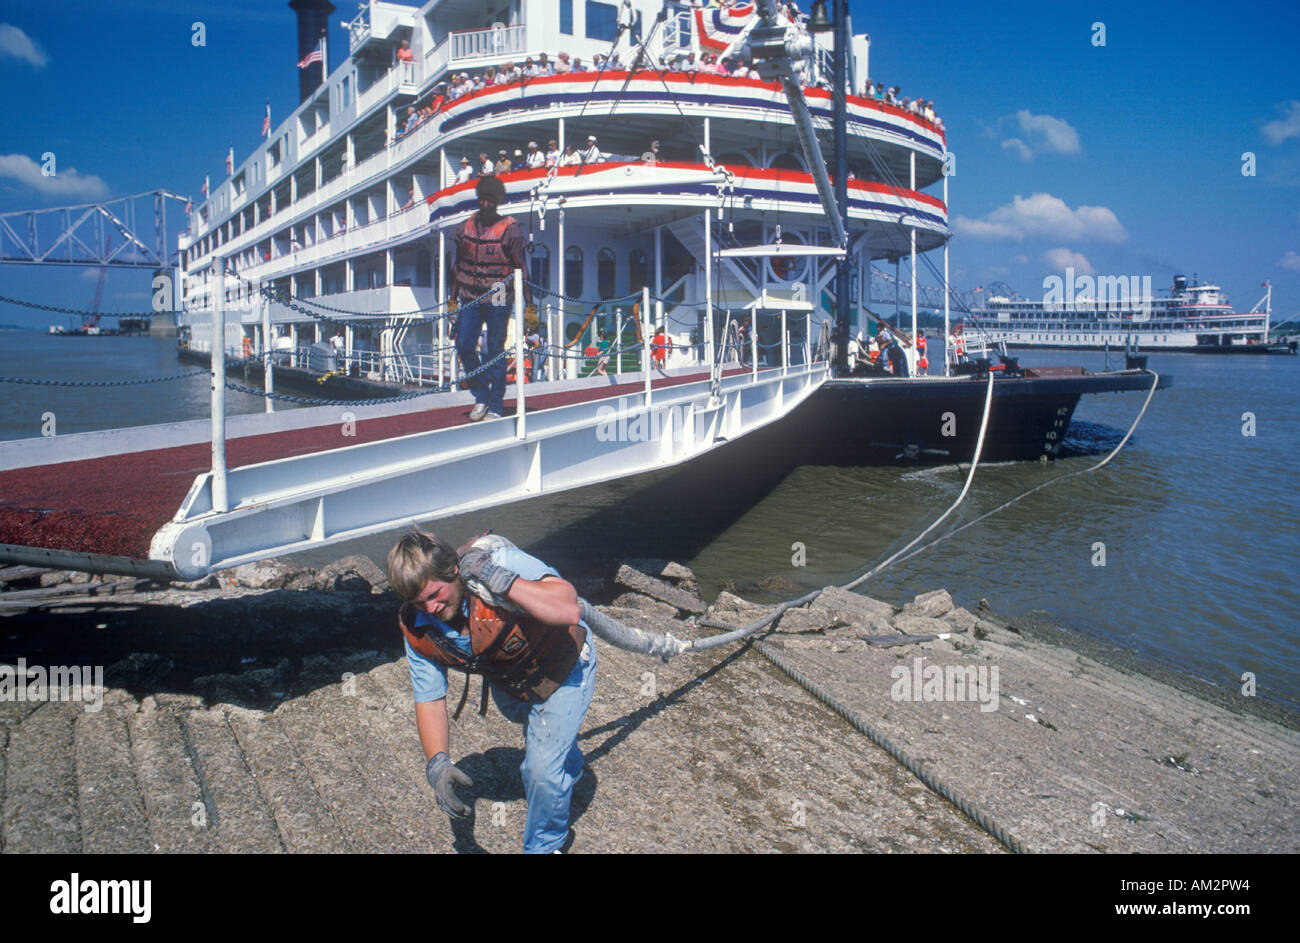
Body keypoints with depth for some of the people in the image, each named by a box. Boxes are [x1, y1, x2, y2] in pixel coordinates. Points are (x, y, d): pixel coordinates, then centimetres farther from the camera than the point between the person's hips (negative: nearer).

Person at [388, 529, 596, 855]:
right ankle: (568, 771, 66)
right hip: (507, 684, 6)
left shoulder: (497, 559, -40)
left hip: (562, 666, -5)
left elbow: (569, 610, -49)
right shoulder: (417, 629, -23)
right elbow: (429, 701, -14)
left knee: (543, 769, -10)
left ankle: (545, 846, 18)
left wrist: (500, 580, -54)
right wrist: (437, 763, -29)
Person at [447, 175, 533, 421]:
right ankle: (481, 396, 14)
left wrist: (529, 304, -5)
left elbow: (521, 268, -3)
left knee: (495, 352, 0)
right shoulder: (466, 227, 9)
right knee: (464, 345, -4)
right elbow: (458, 265, 17)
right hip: (470, 298, 4)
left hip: (498, 300, -4)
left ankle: (495, 406, 11)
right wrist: (453, 298, 16)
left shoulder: (509, 230, -4)